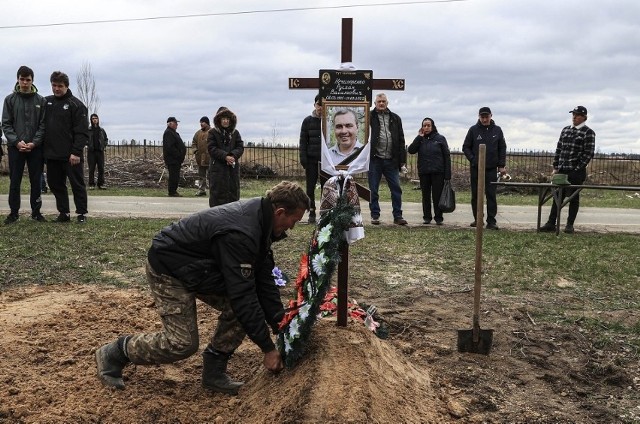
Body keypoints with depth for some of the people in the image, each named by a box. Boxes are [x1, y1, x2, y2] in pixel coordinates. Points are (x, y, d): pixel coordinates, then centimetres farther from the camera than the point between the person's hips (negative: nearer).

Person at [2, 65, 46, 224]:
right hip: (15, 147, 0)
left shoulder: (40, 100, 4)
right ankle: (14, 212, 14)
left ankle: (36, 211, 15)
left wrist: (34, 143, -11)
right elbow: (6, 124, 2)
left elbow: (43, 124, 0)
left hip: (35, 147, 0)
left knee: (36, 181, 5)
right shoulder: (10, 99, 5)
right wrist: (16, 142, -12)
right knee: (14, 182, 4)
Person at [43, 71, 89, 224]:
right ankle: (63, 213, 19)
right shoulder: (46, 102, 12)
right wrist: (42, 148, 6)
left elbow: (82, 132, -11)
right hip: (51, 154, 6)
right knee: (55, 184, 10)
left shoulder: (76, 104, -6)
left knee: (77, 184, 2)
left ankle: (82, 214, 11)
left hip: (71, 155, -6)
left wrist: (76, 152, -17)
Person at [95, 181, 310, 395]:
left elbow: (263, 278, 0)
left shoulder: (258, 216, -6)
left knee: (241, 307, -6)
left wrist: (281, 325, -2)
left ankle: (213, 372, 7)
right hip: (168, 269, -9)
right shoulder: (239, 234, -35)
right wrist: (268, 348, -23)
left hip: (200, 267, 9)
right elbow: (242, 295, -32)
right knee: (183, 343, -9)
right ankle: (114, 353, 13)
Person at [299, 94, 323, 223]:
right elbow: (303, 142, 5)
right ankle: (312, 212, 14)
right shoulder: (308, 121, 5)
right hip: (311, 160, 1)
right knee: (310, 188, 3)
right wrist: (303, 161, -4)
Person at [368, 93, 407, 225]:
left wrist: (402, 160, 6)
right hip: (375, 159, -2)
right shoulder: (370, 116, 3)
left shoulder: (395, 118, 12)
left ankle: (397, 216, 10)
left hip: (391, 160, 2)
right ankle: (375, 215, 15)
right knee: (373, 189, 4)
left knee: (396, 189, 2)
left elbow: (401, 140, 11)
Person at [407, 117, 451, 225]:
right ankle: (427, 217, 15)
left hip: (438, 172, -3)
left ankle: (439, 218, 6)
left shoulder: (440, 138, 2)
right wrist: (419, 137, -9)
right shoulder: (420, 139, 9)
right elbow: (411, 150, -6)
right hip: (424, 173, 3)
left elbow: (447, 156, 1)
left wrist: (447, 174, -7)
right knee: (426, 196, 7)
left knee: (437, 196, -1)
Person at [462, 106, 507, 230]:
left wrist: (501, 165, 0)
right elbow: (466, 147, 3)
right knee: (476, 195, 6)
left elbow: (502, 148, 7)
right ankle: (478, 219, 16)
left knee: (491, 195, -2)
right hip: (476, 169, 0)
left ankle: (491, 221, 0)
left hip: (491, 169, 0)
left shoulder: (497, 130, 4)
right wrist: (473, 160, -10)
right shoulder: (473, 130, 0)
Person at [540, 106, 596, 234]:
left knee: (573, 198, 3)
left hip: (576, 172, -5)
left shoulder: (588, 132, -3)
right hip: (561, 171, 5)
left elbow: (588, 153, -8)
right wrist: (555, 167, 8)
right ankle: (551, 223, 11)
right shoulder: (565, 130, 14)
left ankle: (570, 225, 12)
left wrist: (578, 169, -12)